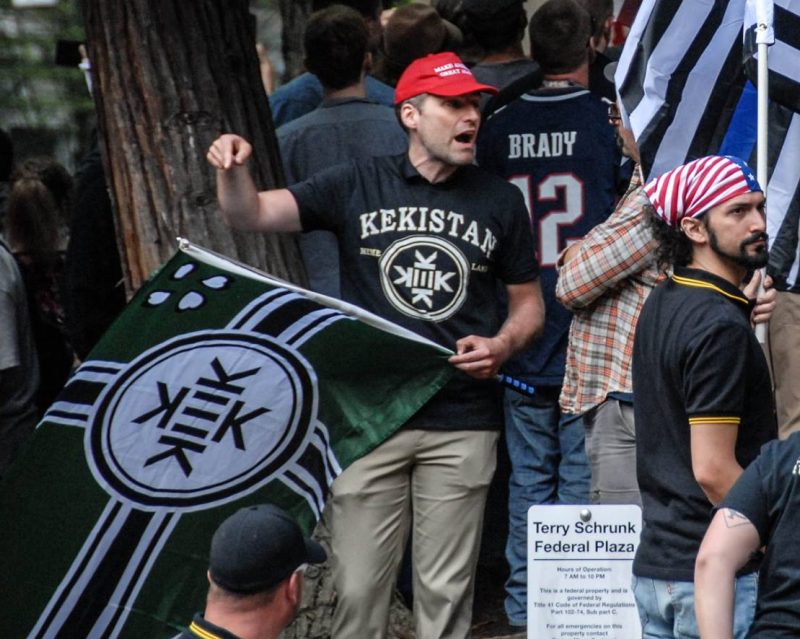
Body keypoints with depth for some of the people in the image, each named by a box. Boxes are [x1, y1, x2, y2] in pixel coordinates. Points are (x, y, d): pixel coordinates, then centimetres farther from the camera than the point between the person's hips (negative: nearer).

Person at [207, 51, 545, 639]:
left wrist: (502, 345, -6)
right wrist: (232, 170, -21)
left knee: (446, 591, 5)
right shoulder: (357, 187, 4)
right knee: (358, 587, 0)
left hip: (462, 427, 1)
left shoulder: (499, 201, 8)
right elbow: (250, 216, 0)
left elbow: (528, 302, 15)